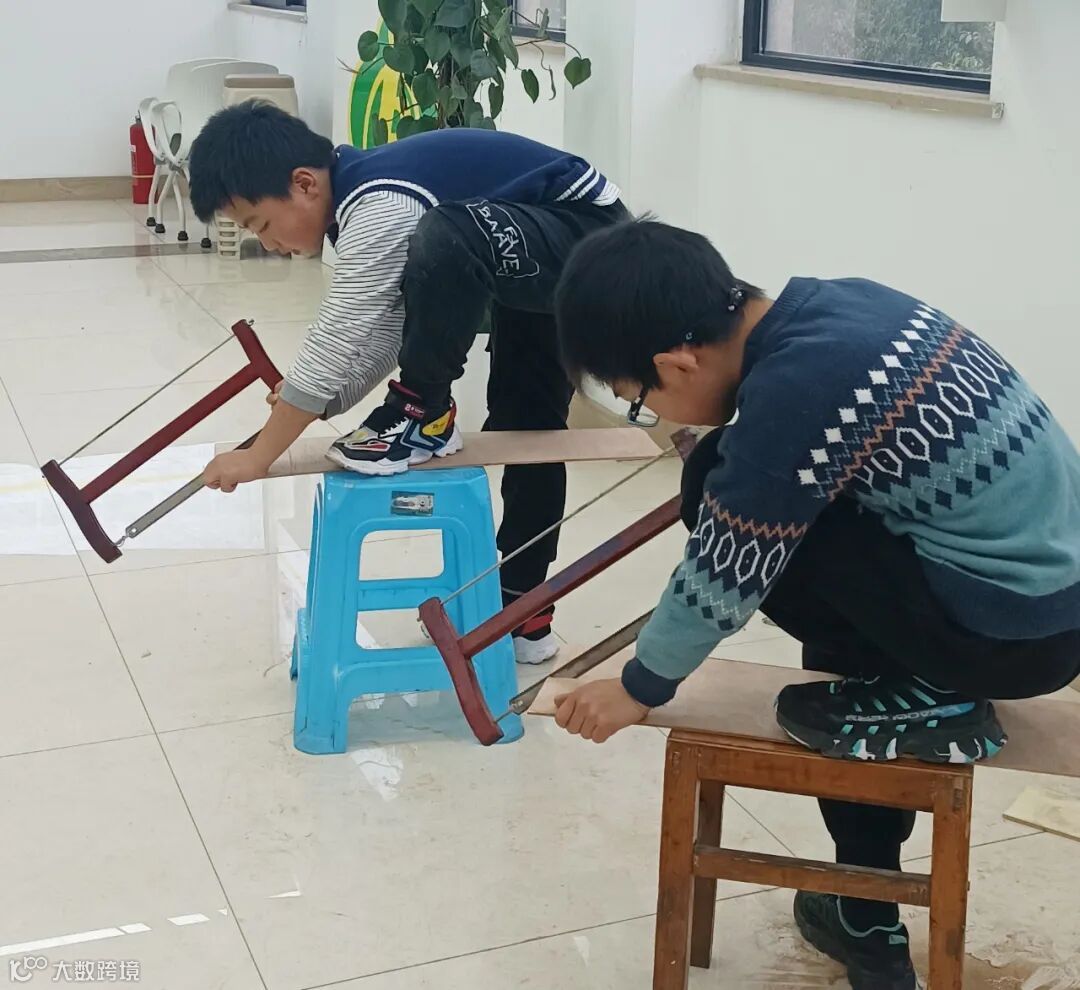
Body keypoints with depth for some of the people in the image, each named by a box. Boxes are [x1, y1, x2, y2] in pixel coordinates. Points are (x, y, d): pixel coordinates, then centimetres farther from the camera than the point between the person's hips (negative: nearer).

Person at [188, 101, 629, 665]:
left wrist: (258, 457, -17)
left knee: (446, 237, -37)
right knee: (525, 425, 15)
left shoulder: (380, 209, -26)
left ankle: (424, 418, -13)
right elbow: (387, 333, 10)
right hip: (550, 258, 11)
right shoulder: (365, 201, 4)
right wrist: (310, 407, 0)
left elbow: (333, 343, -25)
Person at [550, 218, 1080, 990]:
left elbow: (727, 575, -9)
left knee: (740, 507, -10)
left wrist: (639, 688, 6)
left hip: (1015, 628, -9)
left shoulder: (789, 397, -21)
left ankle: (920, 696, 2)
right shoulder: (831, 302, 2)